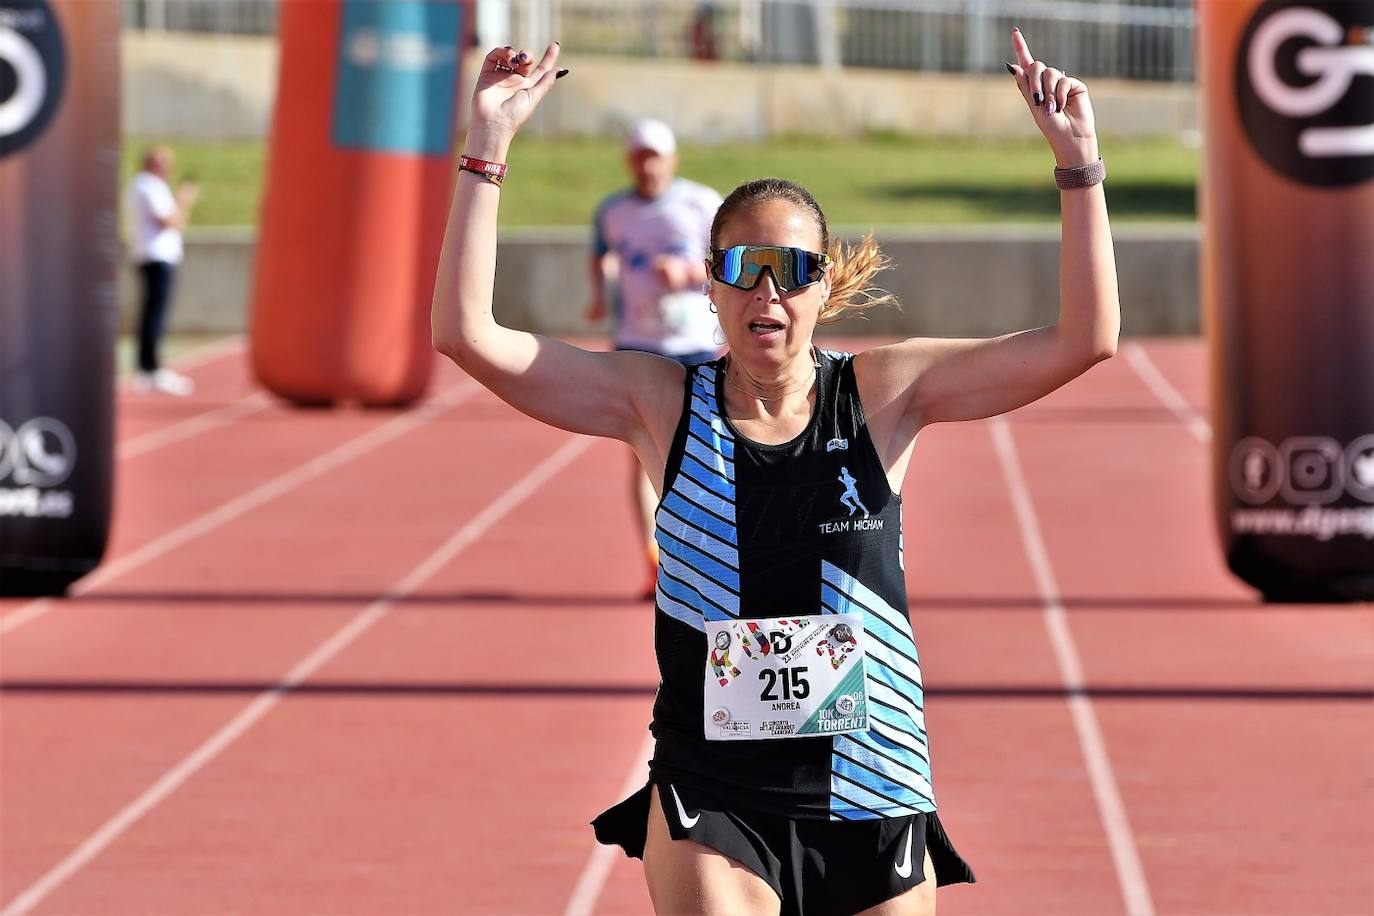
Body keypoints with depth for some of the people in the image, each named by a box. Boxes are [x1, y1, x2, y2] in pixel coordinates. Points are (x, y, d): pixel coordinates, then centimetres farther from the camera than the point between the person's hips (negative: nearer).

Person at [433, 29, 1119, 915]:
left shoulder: (881, 395, -1)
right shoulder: (664, 403, -1)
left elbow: (1085, 339, -6)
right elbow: (468, 334, -8)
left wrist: (1077, 160, -13)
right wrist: (488, 144, -12)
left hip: (873, 797, 1)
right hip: (711, 803, -1)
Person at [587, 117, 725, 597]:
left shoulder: (702, 204, -3)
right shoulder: (612, 211, 6)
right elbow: (601, 254, 26)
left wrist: (688, 272, -21)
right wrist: (600, 292, 7)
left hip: (695, 344, -1)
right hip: (636, 345, 1)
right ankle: (655, 562, -8)